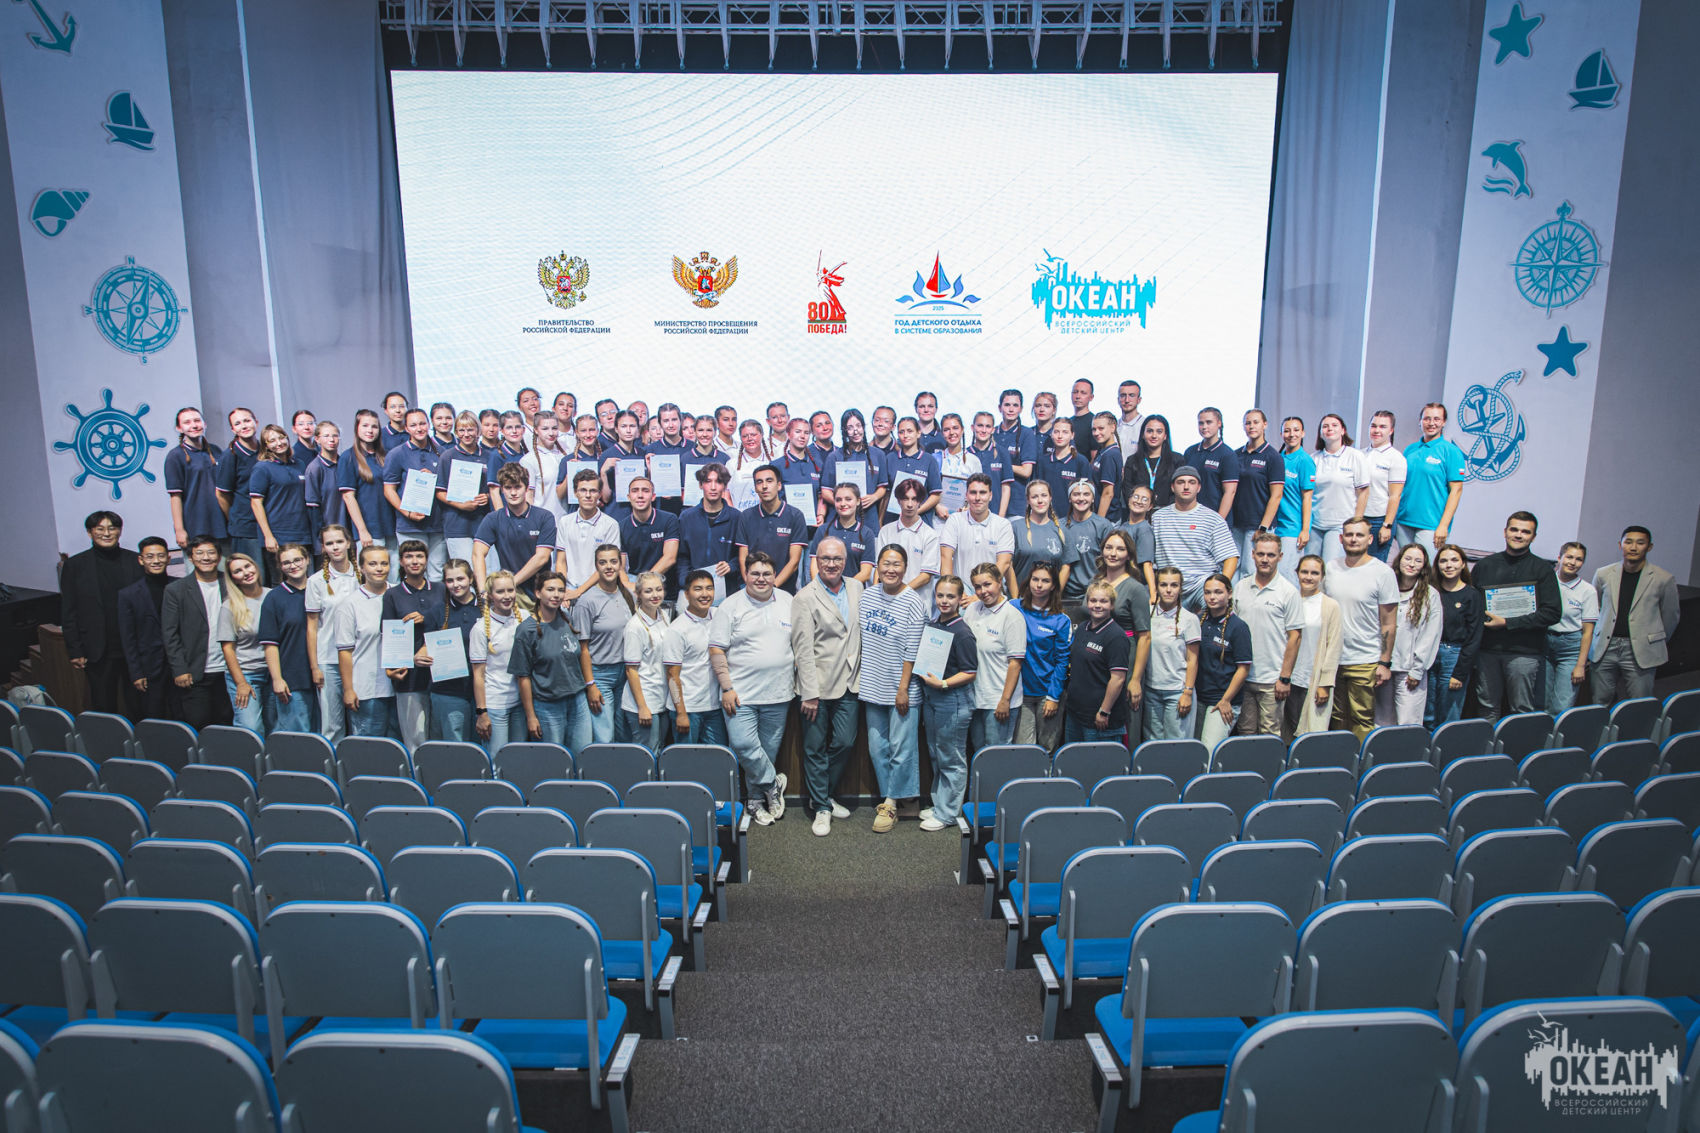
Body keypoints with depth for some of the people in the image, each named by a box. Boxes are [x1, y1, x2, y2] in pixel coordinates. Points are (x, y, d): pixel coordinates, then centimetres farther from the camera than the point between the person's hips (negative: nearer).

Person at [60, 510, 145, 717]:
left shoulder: (136, 561, 3)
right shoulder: (75, 565, 1)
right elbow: (68, 613, 3)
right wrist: (74, 651, -2)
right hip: (98, 651, 0)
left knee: (138, 706, 7)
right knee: (103, 707, 8)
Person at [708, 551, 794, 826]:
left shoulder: (788, 602, 9)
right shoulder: (730, 606, -2)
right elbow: (716, 650, -4)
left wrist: (801, 680, 9)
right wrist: (727, 688, -10)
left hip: (778, 694, 3)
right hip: (741, 693, -3)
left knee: (769, 749, 8)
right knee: (743, 745, -15)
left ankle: (757, 799, 24)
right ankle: (773, 784, 8)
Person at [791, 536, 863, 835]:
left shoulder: (856, 588, 7)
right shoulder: (805, 598, -9)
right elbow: (803, 649, -12)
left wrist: (861, 675, 12)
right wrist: (809, 694, -14)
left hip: (848, 684, 5)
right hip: (818, 686, -5)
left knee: (845, 742, 9)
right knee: (816, 749, 5)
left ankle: (824, 795, 30)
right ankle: (822, 808, 19)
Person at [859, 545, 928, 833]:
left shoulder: (912, 602, -11)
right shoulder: (867, 595, 5)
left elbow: (912, 650, -13)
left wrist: (903, 688, -15)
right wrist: (859, 674, 11)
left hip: (901, 688, -5)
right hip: (873, 686, 6)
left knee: (901, 747, -1)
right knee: (877, 747, 10)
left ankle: (891, 803, 10)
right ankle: (887, 797, 22)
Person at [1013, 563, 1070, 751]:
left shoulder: (1061, 621, -3)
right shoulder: (1014, 608, 1)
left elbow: (1062, 661, -3)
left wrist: (1054, 697, -6)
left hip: (1048, 692, -1)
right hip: (1021, 691, 1)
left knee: (1048, 748, 6)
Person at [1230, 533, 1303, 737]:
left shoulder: (1288, 592, -4)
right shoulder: (1240, 587, 8)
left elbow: (1294, 636, -5)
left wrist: (1285, 678, -9)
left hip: (1271, 679, -4)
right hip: (1242, 675, 4)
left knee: (1269, 734, 1)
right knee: (1244, 732, 10)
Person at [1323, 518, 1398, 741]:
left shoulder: (1382, 572, -5)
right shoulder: (1330, 568, 7)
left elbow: (1388, 624, -4)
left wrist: (1385, 663, -8)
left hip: (1364, 662, -4)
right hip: (1332, 660, 4)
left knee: (1362, 721, -1)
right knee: (1336, 718, 11)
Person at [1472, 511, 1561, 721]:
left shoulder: (1542, 569, 2)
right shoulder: (1485, 565, 11)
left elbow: (1552, 613, -7)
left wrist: (1507, 623, -11)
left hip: (1524, 651, -3)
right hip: (1487, 649, 3)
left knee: (1521, 713, 1)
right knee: (1488, 710, 8)